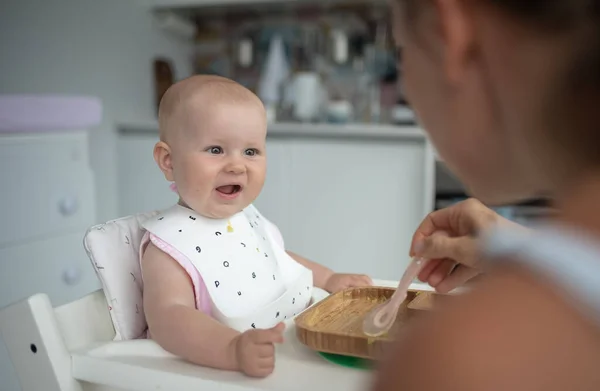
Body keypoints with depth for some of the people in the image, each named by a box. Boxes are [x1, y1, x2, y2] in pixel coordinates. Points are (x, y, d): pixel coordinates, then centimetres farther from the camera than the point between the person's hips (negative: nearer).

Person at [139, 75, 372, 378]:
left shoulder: (252, 220, 6)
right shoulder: (170, 243, -15)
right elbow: (167, 318, -29)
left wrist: (328, 279, 17)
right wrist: (233, 351, -42)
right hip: (218, 372, -6)